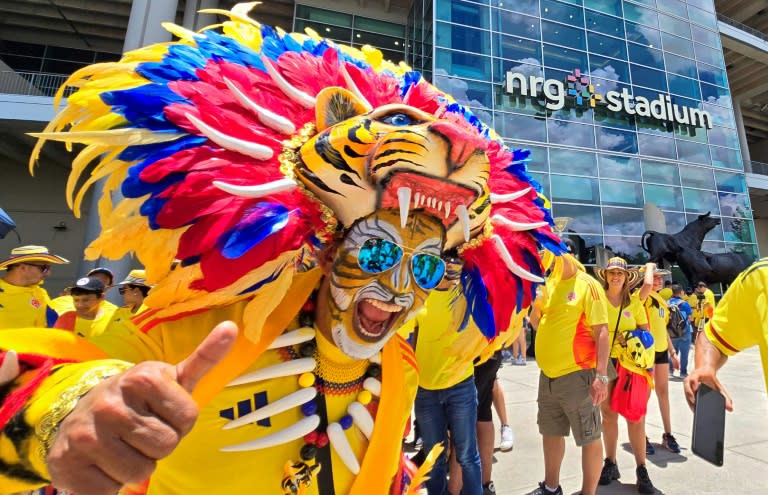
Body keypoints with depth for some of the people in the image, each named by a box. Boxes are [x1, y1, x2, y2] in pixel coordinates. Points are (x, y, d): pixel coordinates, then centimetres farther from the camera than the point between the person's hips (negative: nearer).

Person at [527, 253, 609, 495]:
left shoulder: (587, 284, -10)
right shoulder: (548, 284, 8)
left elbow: (602, 331, -13)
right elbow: (535, 322, 12)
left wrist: (601, 375, -18)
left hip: (577, 374, -7)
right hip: (548, 374, 7)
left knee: (589, 437, 7)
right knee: (550, 432, 20)